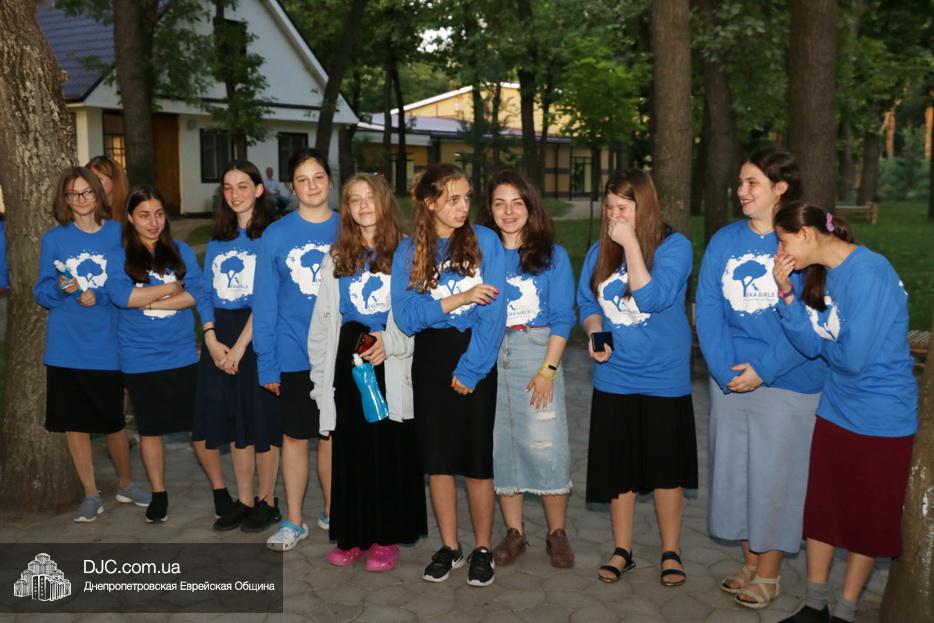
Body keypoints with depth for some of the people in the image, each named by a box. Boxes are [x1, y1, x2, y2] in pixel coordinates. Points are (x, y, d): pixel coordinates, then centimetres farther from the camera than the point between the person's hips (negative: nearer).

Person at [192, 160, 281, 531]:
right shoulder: (218, 238, 14)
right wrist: (211, 339, -3)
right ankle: (243, 501, 21)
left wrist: (240, 346, -14)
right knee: (233, 420, 9)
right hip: (220, 335, 5)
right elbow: (206, 293, 11)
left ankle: (266, 501, 15)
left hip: (259, 333, -5)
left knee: (261, 418, 1)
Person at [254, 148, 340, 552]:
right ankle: (293, 521, 24)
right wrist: (267, 363, -6)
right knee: (295, 437, 10)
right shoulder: (276, 235, -2)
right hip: (294, 355, -1)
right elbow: (264, 303, -2)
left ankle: (332, 511, 32)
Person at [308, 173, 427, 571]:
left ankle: (387, 537, 11)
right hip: (348, 356, 4)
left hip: (391, 363, -3)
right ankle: (352, 534, 18)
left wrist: (390, 342, -19)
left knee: (390, 448, 0)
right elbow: (324, 316, 15)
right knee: (350, 449, 7)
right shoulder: (337, 257, 15)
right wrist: (320, 370, 10)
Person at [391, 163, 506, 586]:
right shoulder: (408, 250, 1)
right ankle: (449, 547, 25)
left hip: (474, 358, -2)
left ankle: (482, 548, 21)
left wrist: (470, 370, -14)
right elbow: (406, 317, -10)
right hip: (430, 360, 2)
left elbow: (494, 313, -10)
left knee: (476, 457, 3)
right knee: (437, 457, 9)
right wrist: (461, 297, -18)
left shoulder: (485, 241, -4)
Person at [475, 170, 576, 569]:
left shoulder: (552, 255, 3)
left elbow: (562, 319, -2)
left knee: (545, 446, -3)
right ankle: (514, 532, 19)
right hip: (489, 356, 3)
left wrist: (548, 369, -11)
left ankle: (557, 533, 13)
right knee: (499, 443, 6)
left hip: (537, 352, -2)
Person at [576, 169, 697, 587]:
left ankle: (670, 553, 26)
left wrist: (631, 244, -21)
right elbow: (588, 303, 10)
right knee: (618, 469, 12)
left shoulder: (673, 246, -10)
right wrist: (594, 332, -10)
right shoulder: (600, 251, 4)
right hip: (614, 377, 4)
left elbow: (653, 298, -22)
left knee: (666, 470, 8)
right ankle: (622, 551, 28)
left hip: (663, 379, -4)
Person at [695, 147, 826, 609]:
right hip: (730, 381, 4)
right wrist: (724, 368, -12)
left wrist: (763, 370, -17)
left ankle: (769, 574, 23)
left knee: (775, 475, 5)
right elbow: (707, 308, -1)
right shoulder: (724, 241, 4)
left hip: (786, 382, -4)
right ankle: (749, 563, 30)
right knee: (736, 471, 12)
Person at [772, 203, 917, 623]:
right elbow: (809, 342, -4)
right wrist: (786, 291, -14)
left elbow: (853, 357, -26)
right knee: (820, 507, 15)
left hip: (879, 418, -8)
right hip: (834, 410, 8)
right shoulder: (820, 274, 2)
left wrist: (822, 345, -6)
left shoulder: (868, 274, -24)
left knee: (866, 518, 11)